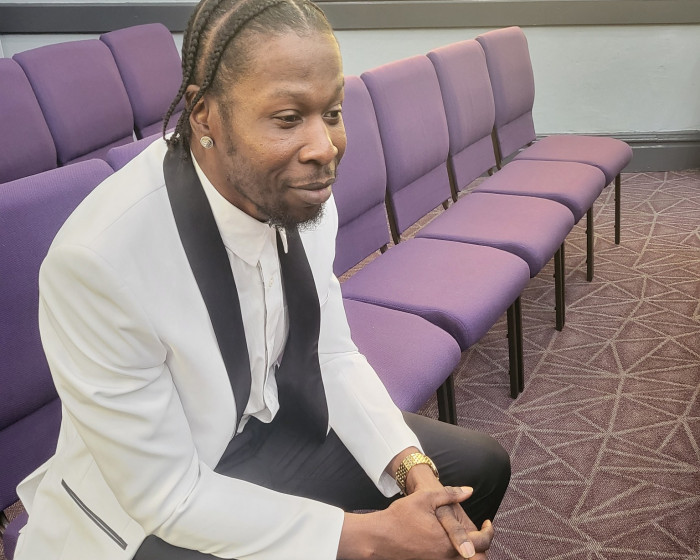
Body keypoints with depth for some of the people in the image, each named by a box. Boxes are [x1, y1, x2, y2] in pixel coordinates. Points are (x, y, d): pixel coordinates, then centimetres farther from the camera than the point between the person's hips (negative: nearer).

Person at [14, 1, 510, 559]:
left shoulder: (303, 191, -13)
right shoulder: (96, 260, -32)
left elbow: (333, 356, -1)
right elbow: (166, 495, -24)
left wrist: (413, 470, -16)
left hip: (279, 427, 6)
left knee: (482, 467, 9)